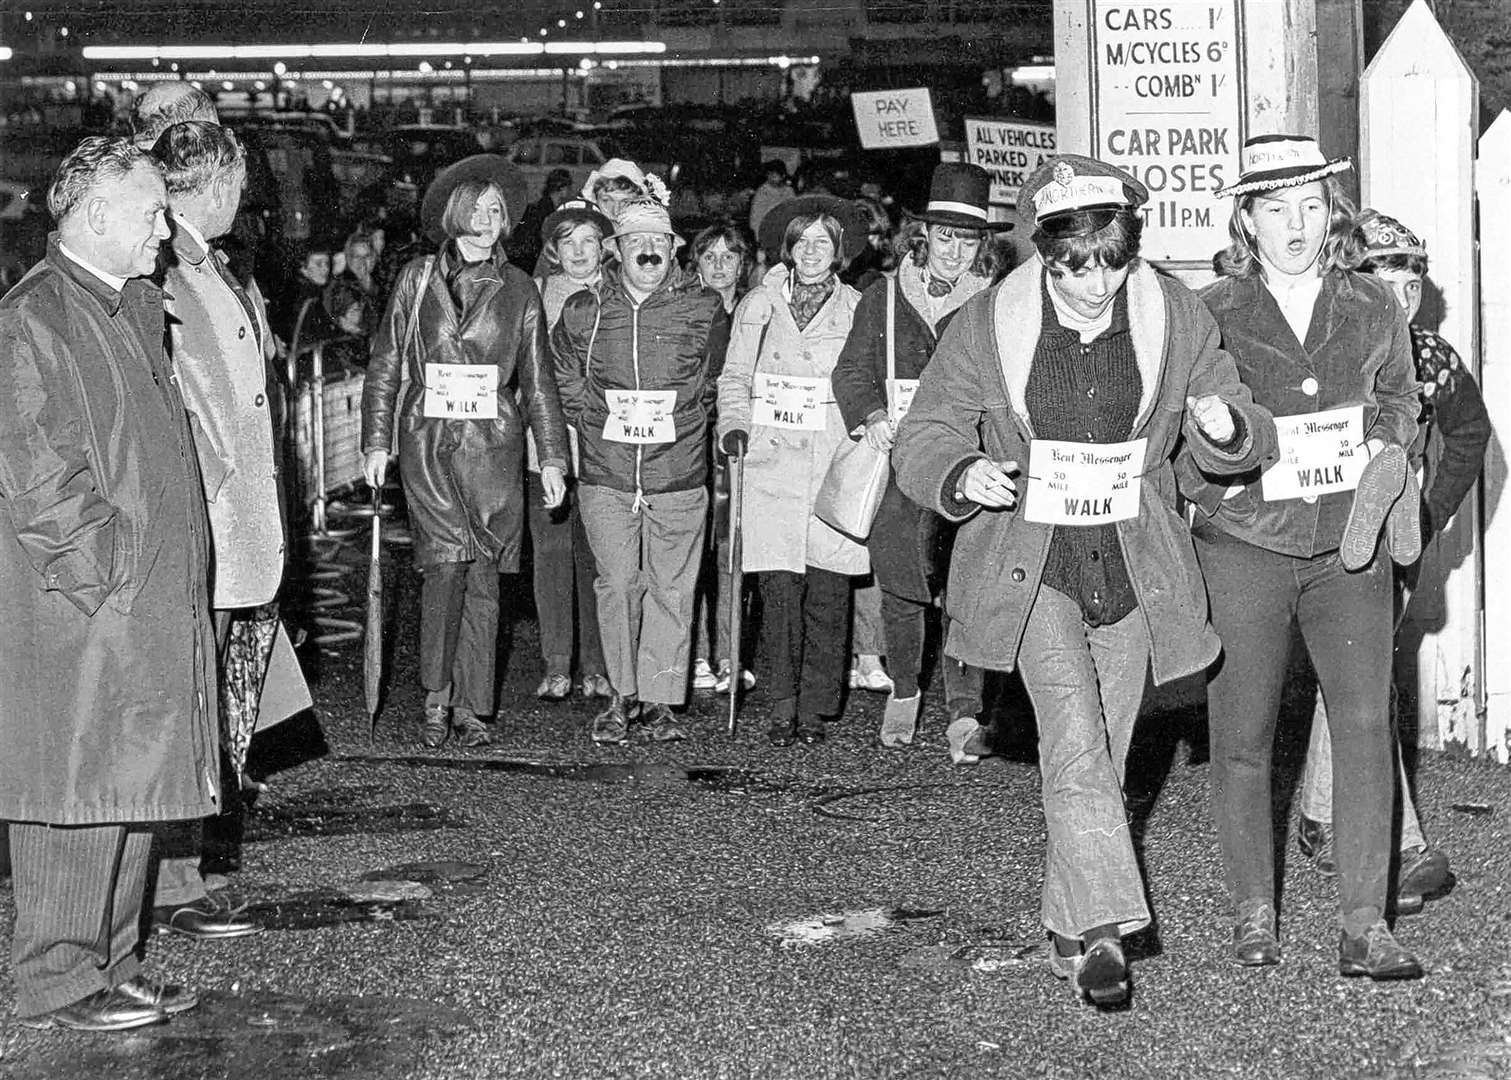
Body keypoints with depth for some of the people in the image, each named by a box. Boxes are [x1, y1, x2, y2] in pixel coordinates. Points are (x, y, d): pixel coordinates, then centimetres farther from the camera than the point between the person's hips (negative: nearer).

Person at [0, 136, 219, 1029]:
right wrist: (114, 561, -16)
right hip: (77, 605, -9)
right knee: (77, 793, -2)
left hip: (156, 601, 9)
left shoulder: (138, 305, 16)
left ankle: (112, 967, 22)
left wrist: (178, 569, 15)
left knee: (134, 789, 12)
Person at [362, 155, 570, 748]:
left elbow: (537, 379, 10)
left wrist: (552, 456, 6)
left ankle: (470, 706, 10)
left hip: (494, 446, 2)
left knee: (483, 577, 2)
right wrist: (377, 441, 2)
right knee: (445, 563, -13)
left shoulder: (517, 288, 9)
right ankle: (436, 699, -3)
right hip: (429, 443, -1)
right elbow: (385, 364, 8)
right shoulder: (418, 279, 6)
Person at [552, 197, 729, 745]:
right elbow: (562, 375, 18)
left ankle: (659, 699, 13)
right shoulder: (583, 309, 2)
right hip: (606, 474, 0)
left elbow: (716, 379, 16)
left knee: (671, 588, 3)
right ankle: (622, 694, 12)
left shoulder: (703, 309, 0)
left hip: (679, 473, 0)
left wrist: (686, 419, 12)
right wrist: (593, 420, 12)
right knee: (617, 583, -1)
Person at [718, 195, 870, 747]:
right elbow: (734, 378, 15)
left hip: (835, 468, 0)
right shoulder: (758, 305, 10)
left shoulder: (856, 310, 8)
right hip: (772, 462, 0)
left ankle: (814, 708, 9)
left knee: (827, 592, -1)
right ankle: (782, 705, 1)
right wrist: (734, 426, 0)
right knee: (779, 587, -9)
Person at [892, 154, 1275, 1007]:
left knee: (1105, 762, 9)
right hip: (1030, 565, -2)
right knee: (1076, 744, -19)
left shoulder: (1176, 317, -4)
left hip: (1135, 571, 2)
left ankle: (1070, 931, 25)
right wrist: (962, 475, -24)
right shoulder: (989, 325, -9)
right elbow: (922, 440, -1)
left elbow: (1246, 440, 5)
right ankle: (1104, 929, -16)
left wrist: (1225, 425, -20)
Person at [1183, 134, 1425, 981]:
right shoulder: (1209, 318, -2)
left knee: (1366, 727, -6)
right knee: (1243, 737, 4)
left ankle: (1366, 927, 2)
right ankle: (1254, 912, 21)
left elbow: (1400, 399, 20)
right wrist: (1228, 477, -9)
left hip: (1349, 548, 2)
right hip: (1245, 545, -1)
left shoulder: (1374, 309, 5)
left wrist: (1387, 451, 2)